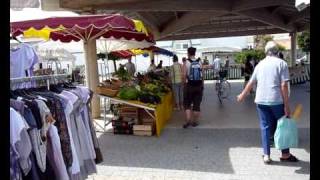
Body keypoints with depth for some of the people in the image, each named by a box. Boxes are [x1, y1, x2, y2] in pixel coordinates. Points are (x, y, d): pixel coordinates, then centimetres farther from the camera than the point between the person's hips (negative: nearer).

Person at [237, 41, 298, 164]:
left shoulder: (260, 64, 10)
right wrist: (286, 105, -8)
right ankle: (285, 154, 23)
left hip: (261, 101, 3)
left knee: (265, 127, 11)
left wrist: (242, 95, 30)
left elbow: (251, 83, 16)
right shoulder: (281, 63, -3)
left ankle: (266, 155, 13)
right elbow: (284, 86, -10)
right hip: (276, 101, -3)